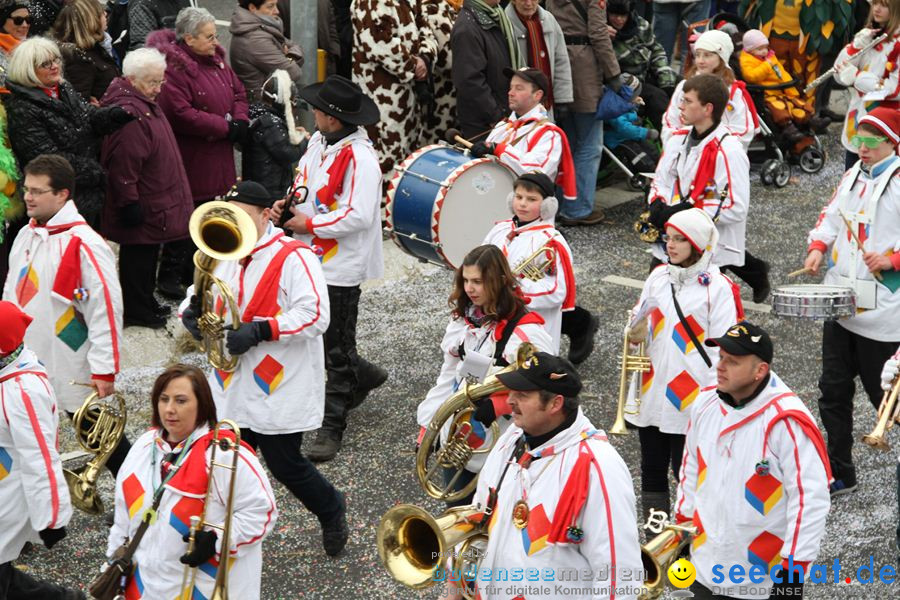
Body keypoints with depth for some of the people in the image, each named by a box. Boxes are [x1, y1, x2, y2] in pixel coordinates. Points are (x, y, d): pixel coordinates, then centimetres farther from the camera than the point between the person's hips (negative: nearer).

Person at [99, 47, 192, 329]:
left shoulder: (145, 104, 10)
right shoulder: (127, 113, -25)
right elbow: (123, 165, -27)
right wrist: (129, 203, -24)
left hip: (156, 204, 10)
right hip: (141, 210, -10)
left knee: (147, 255, 20)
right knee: (138, 257, 2)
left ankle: (146, 303, 33)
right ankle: (135, 311, 12)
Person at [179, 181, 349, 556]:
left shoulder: (293, 257, -13)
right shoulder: (224, 256, 11)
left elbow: (315, 315, -22)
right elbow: (198, 295, 18)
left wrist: (258, 331, -29)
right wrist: (192, 314, -8)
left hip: (281, 390, -6)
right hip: (233, 386, 6)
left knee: (284, 465, 3)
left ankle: (331, 512, 30)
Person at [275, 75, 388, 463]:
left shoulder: (359, 157, -21)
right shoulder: (318, 142, 6)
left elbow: (360, 216, -26)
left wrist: (310, 224, -19)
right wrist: (288, 205, 0)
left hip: (341, 266, -9)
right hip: (313, 257, 9)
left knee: (336, 349, 1)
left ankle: (332, 427, 11)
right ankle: (362, 376, 41)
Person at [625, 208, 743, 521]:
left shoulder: (717, 287, -9)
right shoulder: (658, 277, 9)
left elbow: (723, 347, -10)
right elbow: (637, 326, 20)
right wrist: (635, 333, -3)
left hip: (691, 399, -6)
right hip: (651, 394, 6)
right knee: (652, 471, 13)